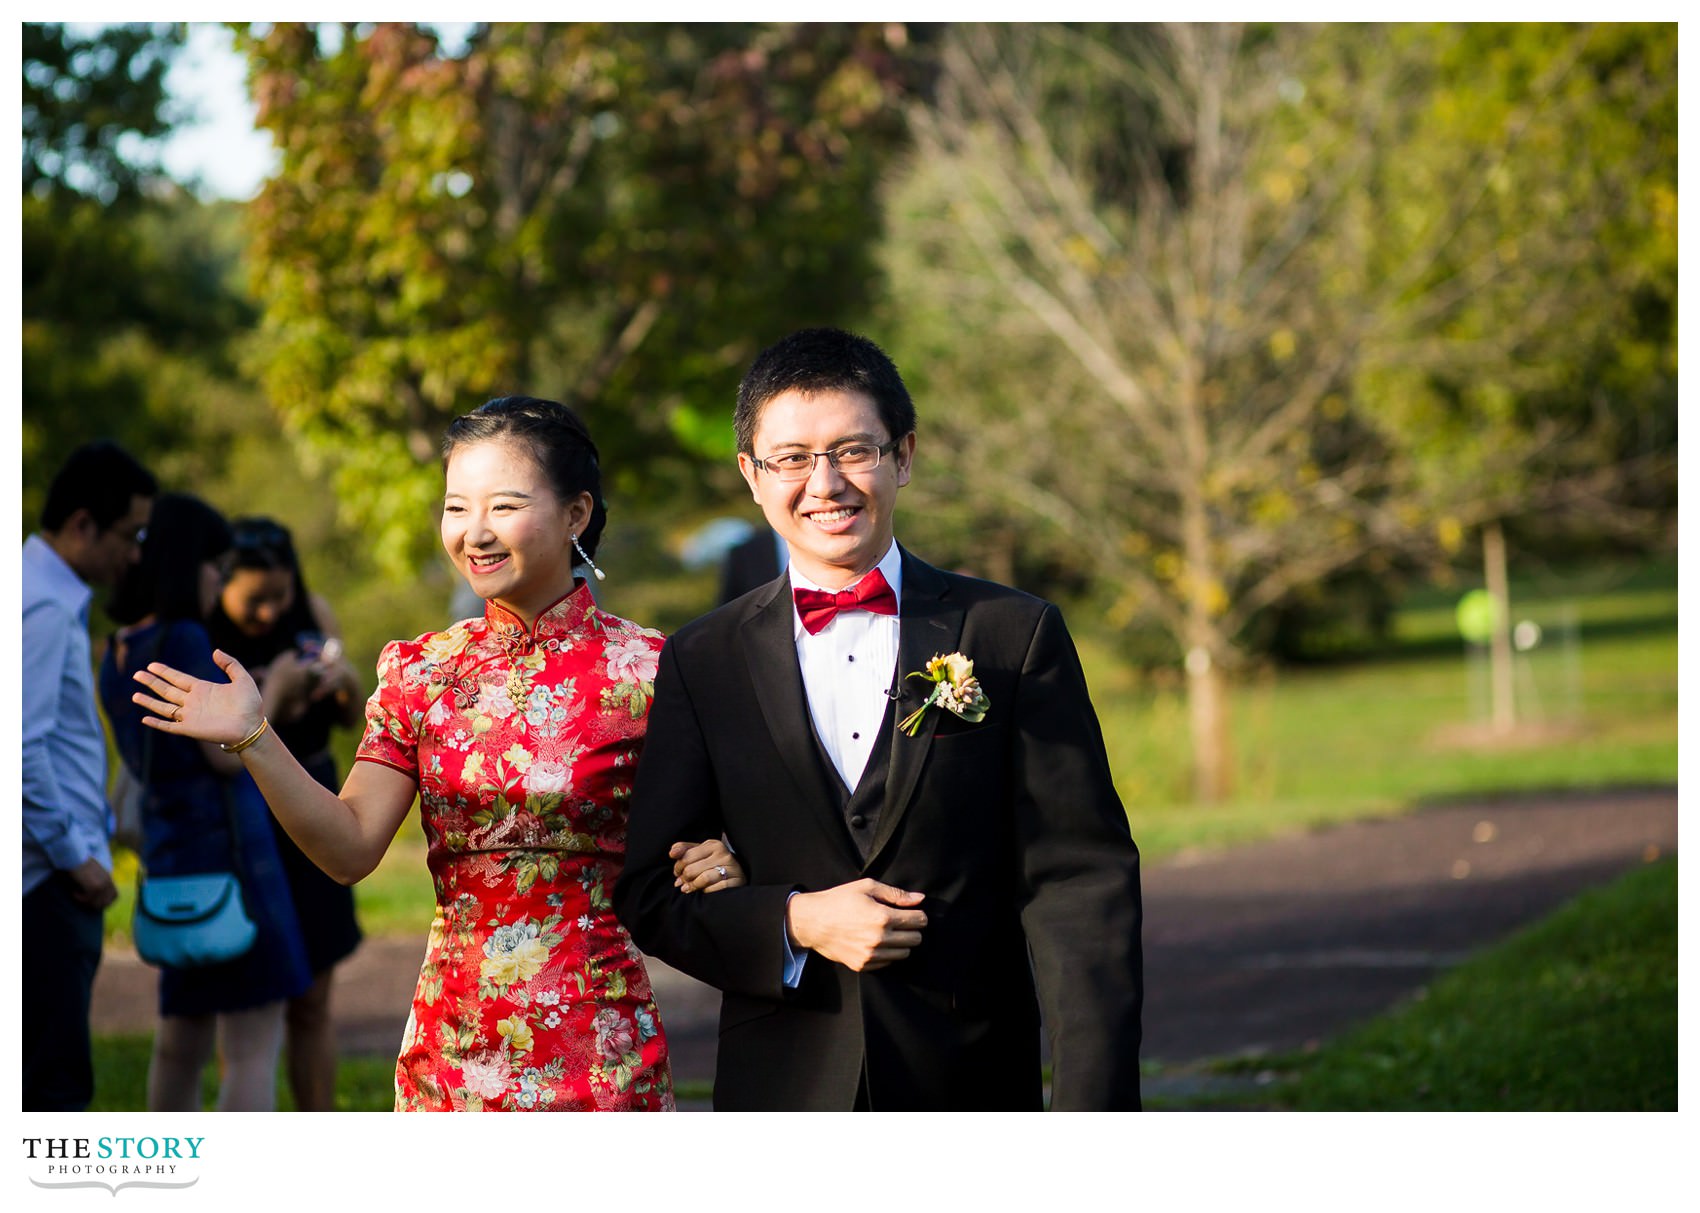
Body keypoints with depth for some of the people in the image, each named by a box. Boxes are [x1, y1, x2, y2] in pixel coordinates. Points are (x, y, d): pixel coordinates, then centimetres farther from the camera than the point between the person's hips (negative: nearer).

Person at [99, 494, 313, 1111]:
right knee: (253, 1042, -9)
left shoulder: (119, 652, 12)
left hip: (169, 853, 9)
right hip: (224, 846, -9)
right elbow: (226, 755, -14)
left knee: (181, 1038, 17)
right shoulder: (183, 639, -14)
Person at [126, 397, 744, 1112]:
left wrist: (722, 863, -19)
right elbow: (351, 846, -3)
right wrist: (253, 738, -14)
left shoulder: (642, 669, -5)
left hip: (597, 1047, -3)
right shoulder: (420, 671, 5)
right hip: (452, 1044, 3)